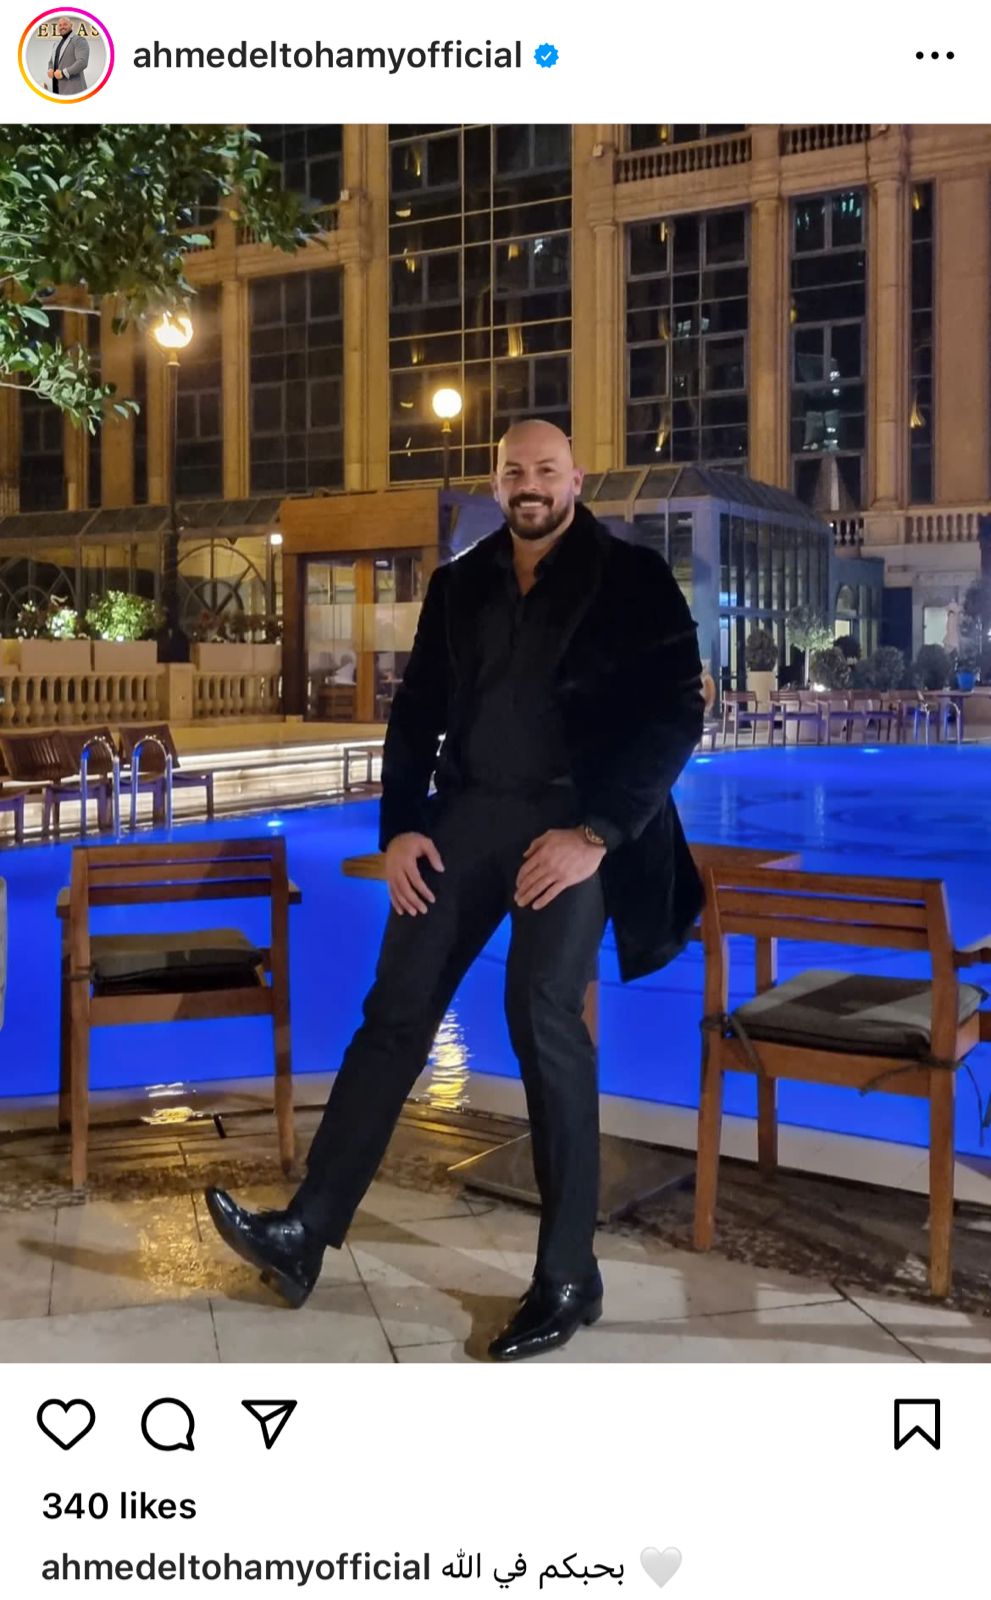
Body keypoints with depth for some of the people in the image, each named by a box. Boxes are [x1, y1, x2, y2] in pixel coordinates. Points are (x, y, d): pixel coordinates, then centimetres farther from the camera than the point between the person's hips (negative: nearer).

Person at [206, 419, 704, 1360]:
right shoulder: (459, 584, 15)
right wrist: (399, 826, 1)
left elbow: (675, 715, -7)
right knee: (397, 1008, 0)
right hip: (470, 811, 5)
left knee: (542, 1014, -17)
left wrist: (595, 832, -16)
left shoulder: (632, 579, 1)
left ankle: (568, 1275, -4)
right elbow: (416, 711, 16)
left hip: (572, 818, -4)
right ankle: (305, 1231, 5)